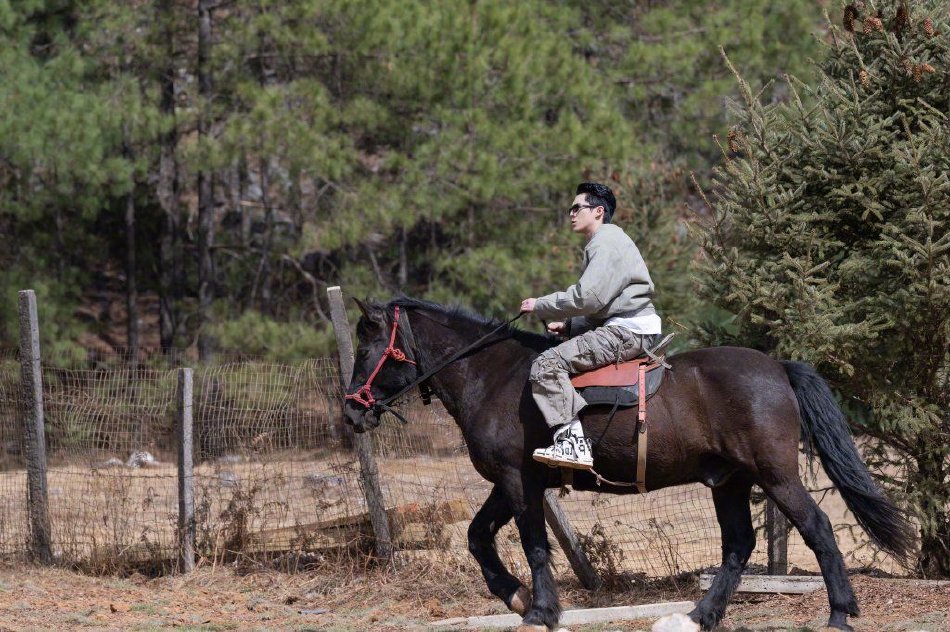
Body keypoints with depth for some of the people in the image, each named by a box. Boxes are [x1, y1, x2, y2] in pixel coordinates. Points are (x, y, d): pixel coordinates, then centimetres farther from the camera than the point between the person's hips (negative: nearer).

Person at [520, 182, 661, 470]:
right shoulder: (602, 243, 25)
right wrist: (567, 325, 15)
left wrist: (541, 306, -9)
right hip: (620, 328, 11)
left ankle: (574, 442, -31)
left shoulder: (607, 242, -9)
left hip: (629, 331, -11)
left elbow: (587, 297, -20)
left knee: (547, 364, -21)